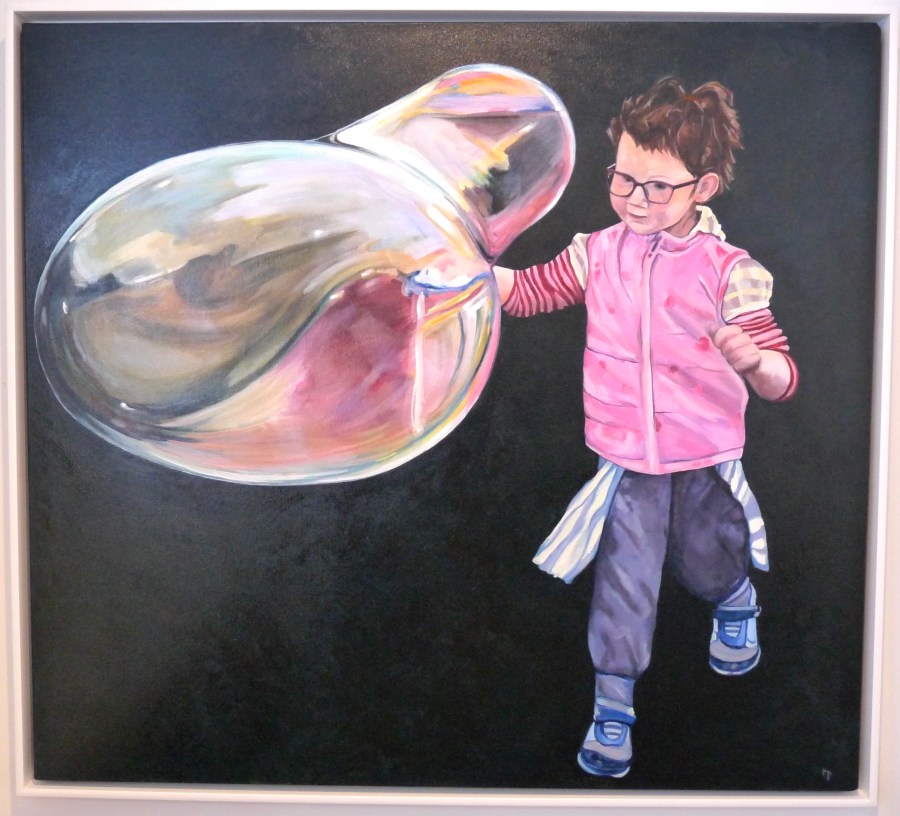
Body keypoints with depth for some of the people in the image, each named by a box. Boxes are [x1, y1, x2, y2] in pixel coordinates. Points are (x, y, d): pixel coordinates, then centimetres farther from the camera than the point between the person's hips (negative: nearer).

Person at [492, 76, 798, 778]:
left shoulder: (727, 270, -16)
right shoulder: (598, 252, -7)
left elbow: (783, 378, -18)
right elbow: (524, 292, -1)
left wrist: (753, 361, -41)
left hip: (706, 459, -1)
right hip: (627, 459, 1)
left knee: (705, 561, 22)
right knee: (624, 581, 6)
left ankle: (738, 600, 60)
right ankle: (613, 701, 27)